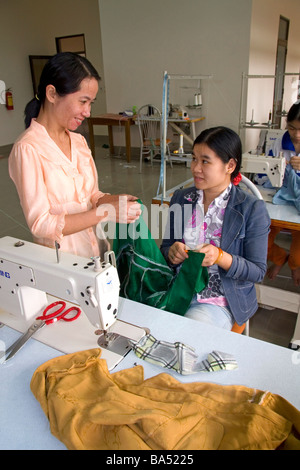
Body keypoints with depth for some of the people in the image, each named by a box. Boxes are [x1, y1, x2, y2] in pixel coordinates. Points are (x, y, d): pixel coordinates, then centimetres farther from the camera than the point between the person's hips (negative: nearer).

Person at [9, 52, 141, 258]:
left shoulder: (79, 142, 7)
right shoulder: (28, 149, -14)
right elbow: (41, 224, -17)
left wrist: (113, 200, -6)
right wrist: (106, 212, -19)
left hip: (97, 249, 5)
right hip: (60, 259, -5)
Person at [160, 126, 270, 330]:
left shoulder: (252, 209, -9)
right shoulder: (180, 198, 4)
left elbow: (258, 271, -7)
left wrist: (220, 257, -24)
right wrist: (172, 253, -13)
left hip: (220, 302, -3)